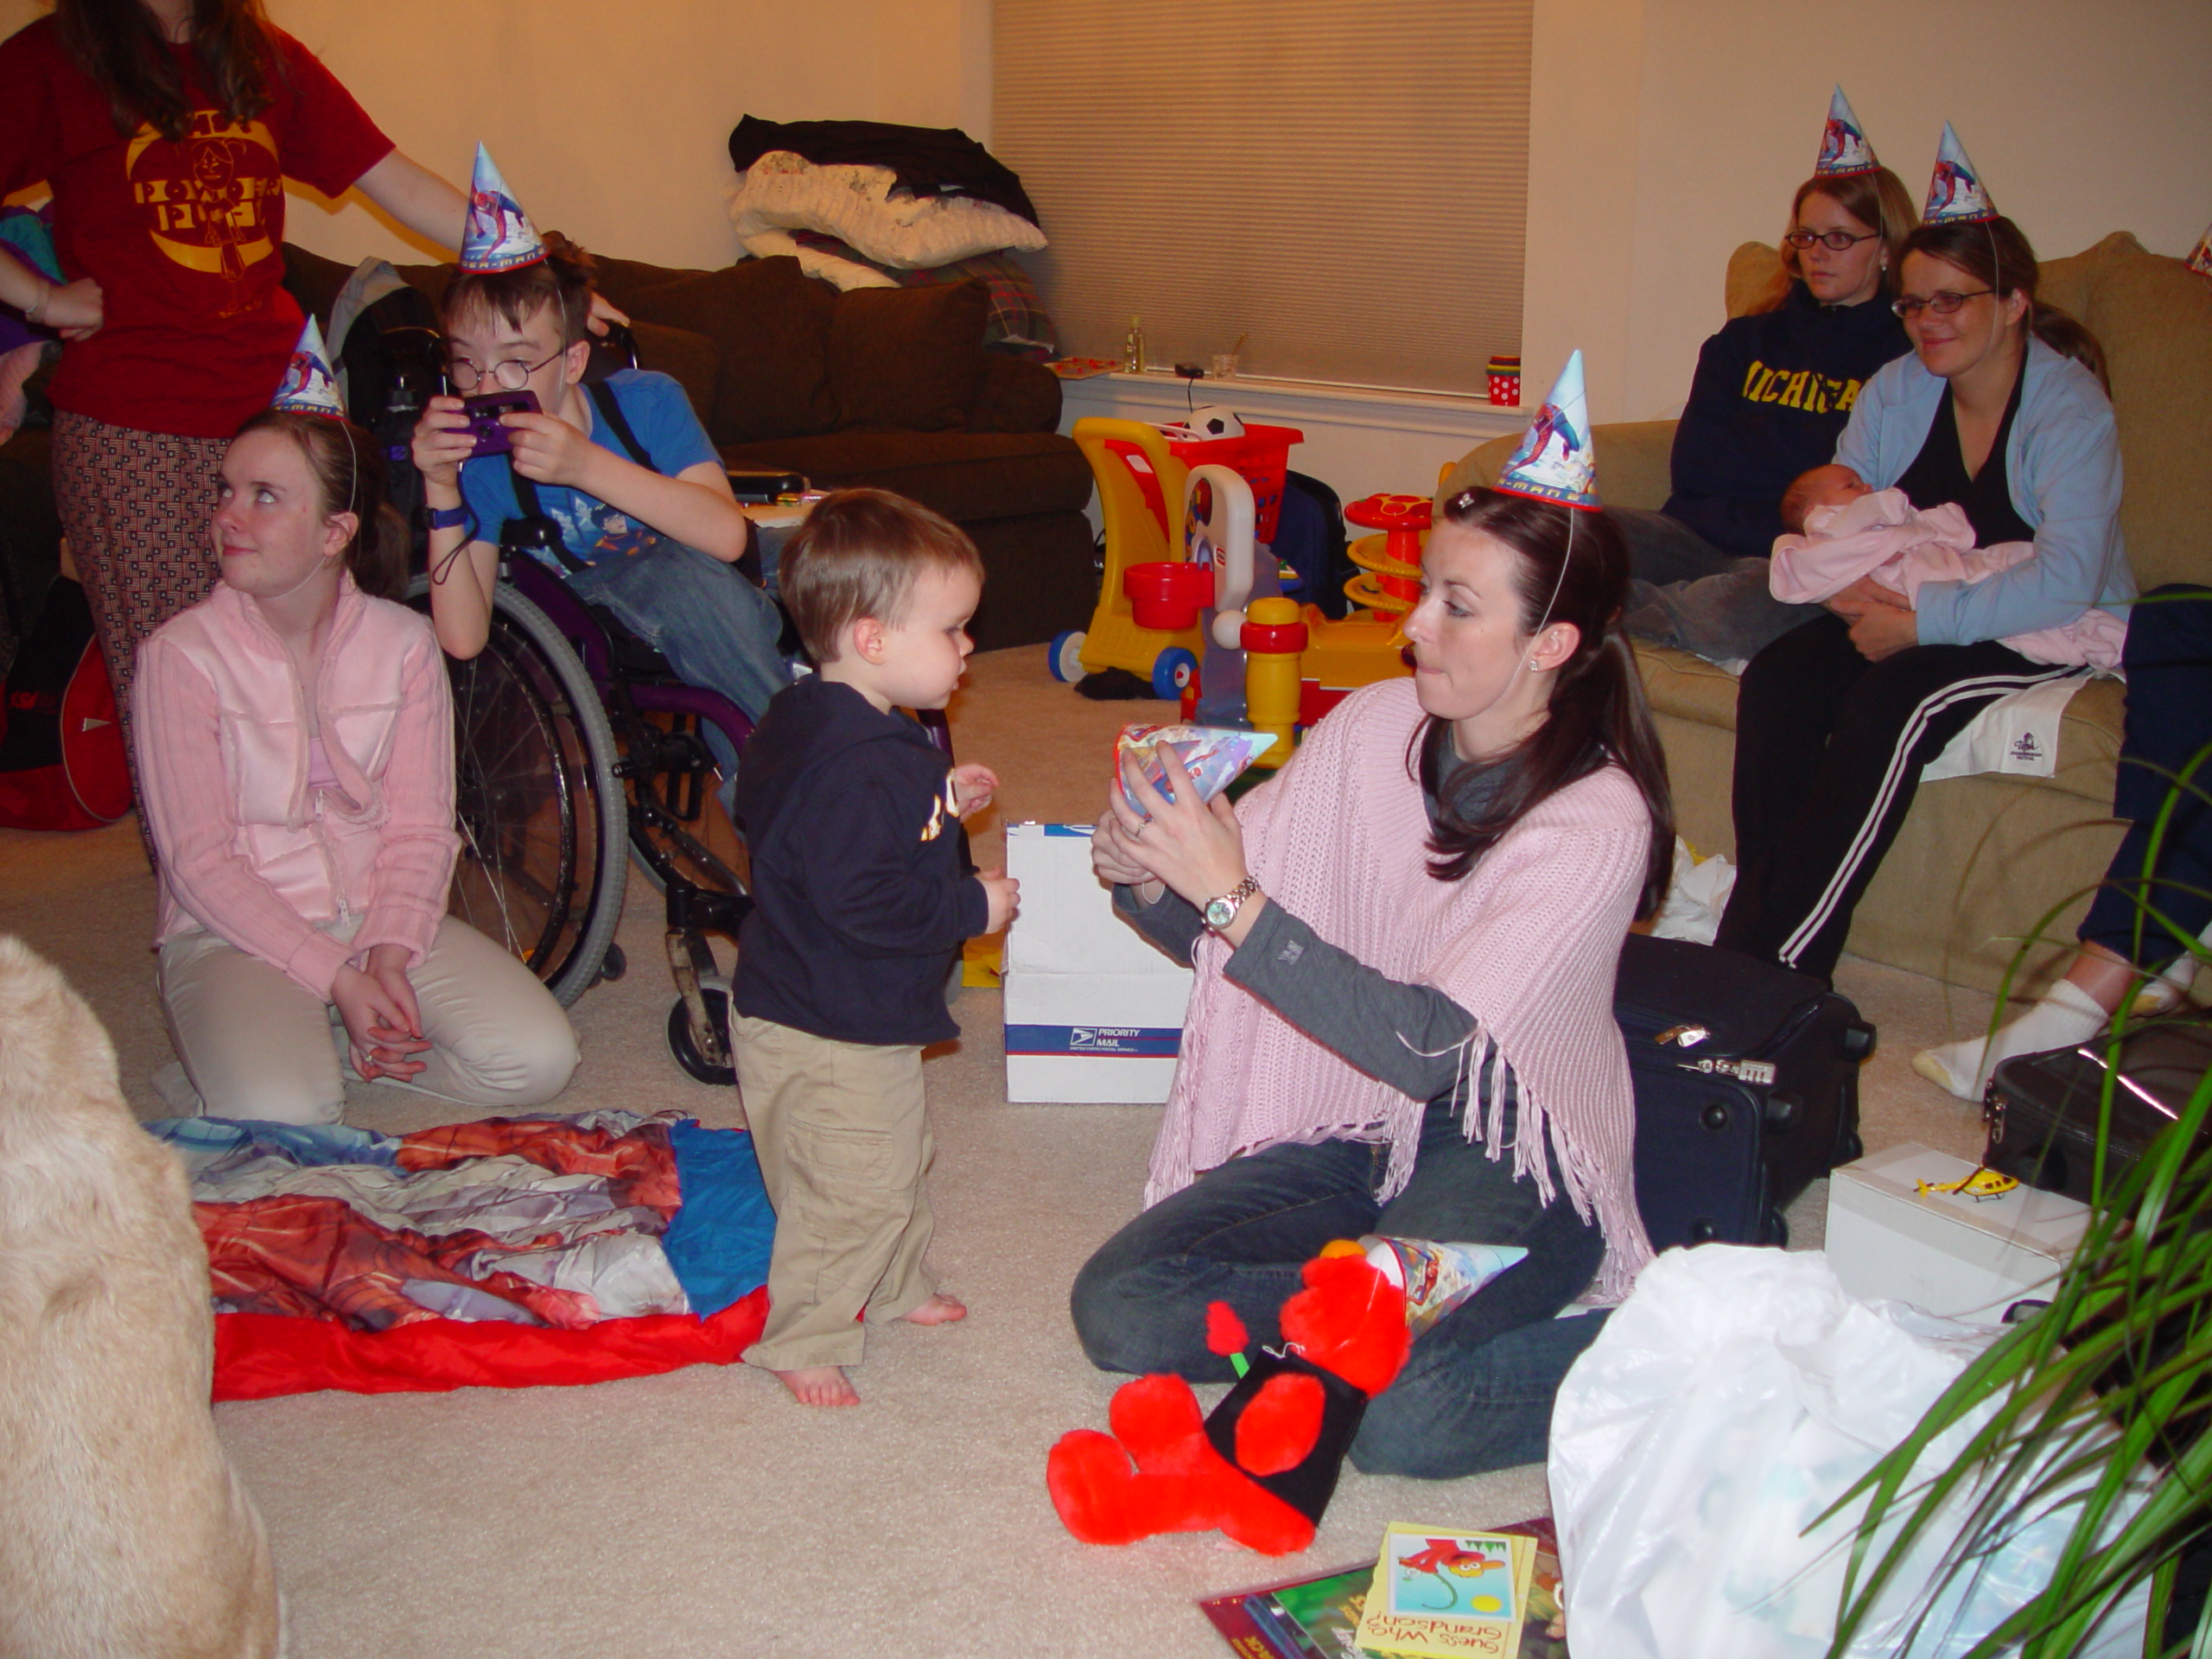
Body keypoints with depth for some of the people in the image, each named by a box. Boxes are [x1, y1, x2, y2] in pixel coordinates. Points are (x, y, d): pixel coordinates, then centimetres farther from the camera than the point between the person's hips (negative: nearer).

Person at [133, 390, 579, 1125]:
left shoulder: (402, 642, 2)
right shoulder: (181, 653, -7)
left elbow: (420, 830, -1)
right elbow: (199, 862, -11)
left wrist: (388, 956, -19)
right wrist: (336, 979, -20)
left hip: (383, 920, 3)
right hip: (236, 934, -3)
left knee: (537, 1059, -19)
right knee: (284, 1120, -31)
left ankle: (337, 1046, 1)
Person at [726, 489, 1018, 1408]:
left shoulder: (809, 720, 4)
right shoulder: (853, 765, -31)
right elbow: (860, 899, -34)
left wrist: (940, 802, 10)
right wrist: (972, 906, -22)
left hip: (858, 1018, 11)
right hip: (826, 1032, -11)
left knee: (898, 1161, 26)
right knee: (852, 1192, 2)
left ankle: (896, 1288, 45)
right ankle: (803, 1340, 18)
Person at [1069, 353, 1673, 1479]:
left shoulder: (1598, 820, -19)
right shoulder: (1374, 726, -4)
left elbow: (1431, 1047, -28)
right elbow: (1213, 932, 4)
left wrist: (1234, 899, -31)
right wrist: (1146, 881, -20)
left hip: (1506, 1162, -5)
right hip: (1354, 1129, 5)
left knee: (1392, 1416, -27)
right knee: (1117, 1310, -11)